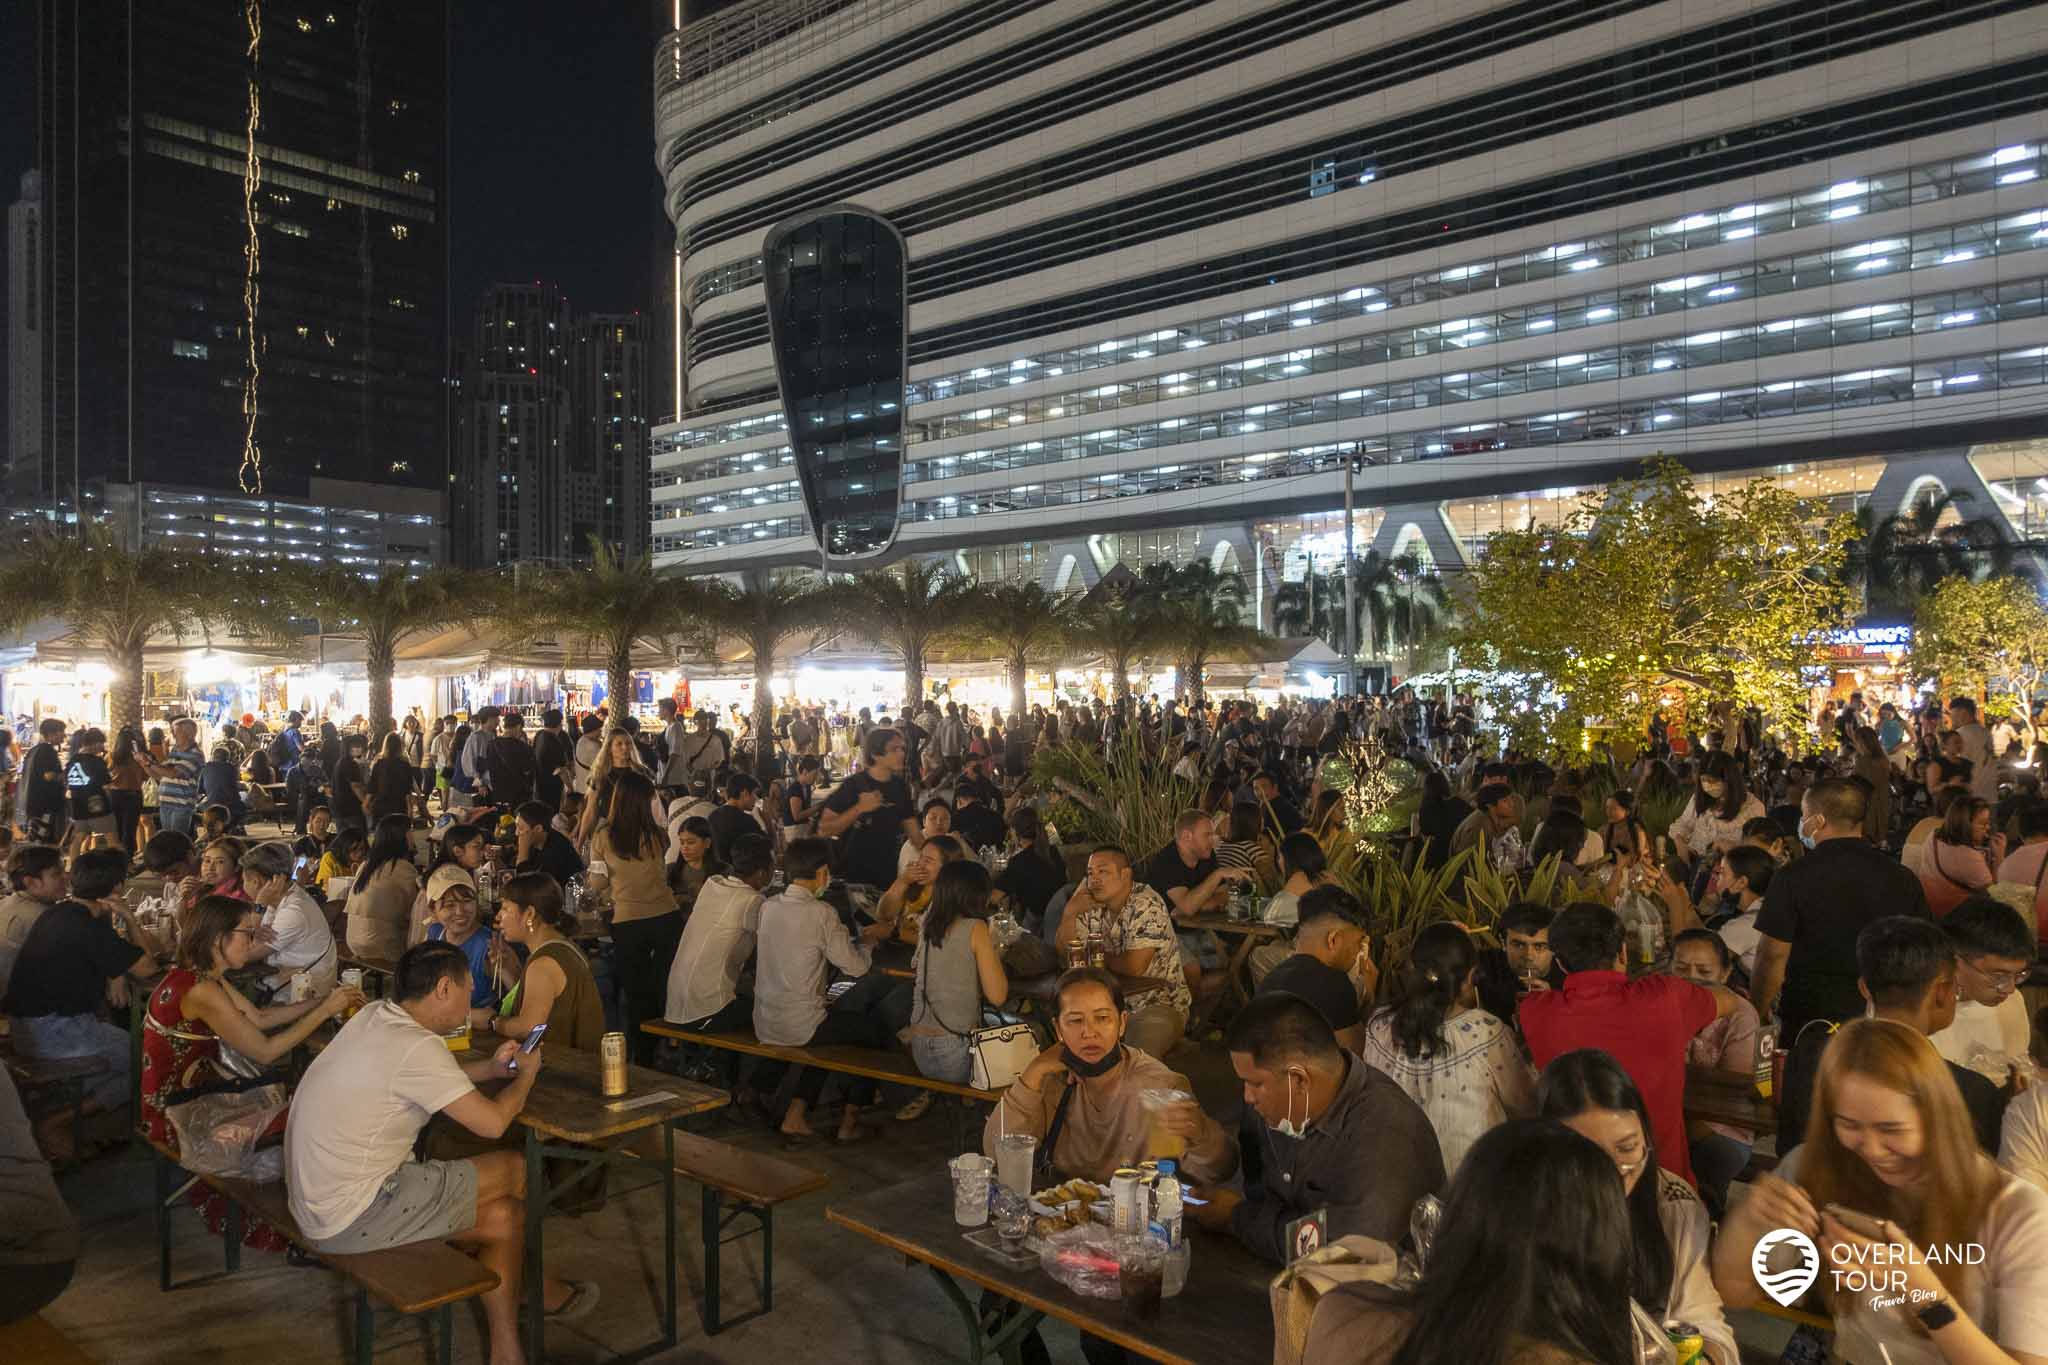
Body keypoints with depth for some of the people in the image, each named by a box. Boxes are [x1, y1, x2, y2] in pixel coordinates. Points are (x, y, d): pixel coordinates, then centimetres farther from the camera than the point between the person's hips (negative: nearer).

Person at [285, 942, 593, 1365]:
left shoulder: (374, 1016, 3)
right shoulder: (417, 1046, -24)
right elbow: (492, 1123, -18)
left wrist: (490, 1068, 11)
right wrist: (525, 1075, 1)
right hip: (351, 1220, -9)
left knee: (503, 1217, 6)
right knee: (514, 1171, -1)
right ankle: (540, 1289, 23)